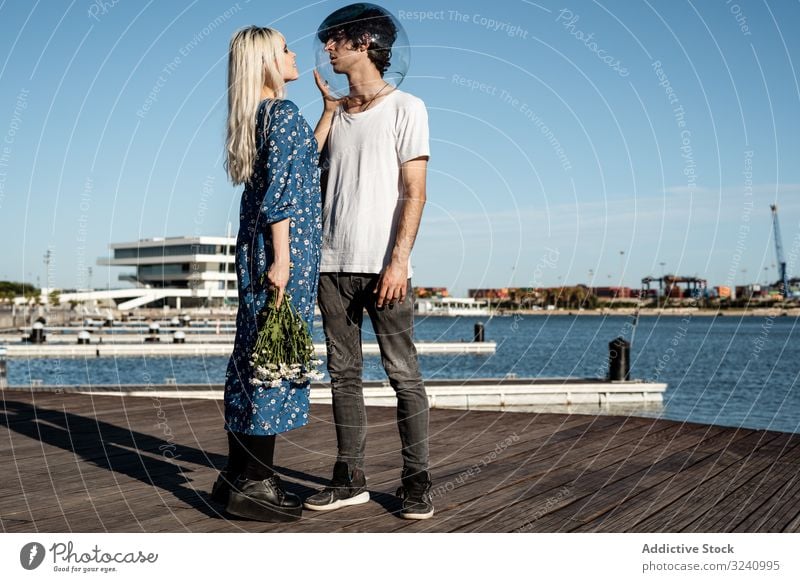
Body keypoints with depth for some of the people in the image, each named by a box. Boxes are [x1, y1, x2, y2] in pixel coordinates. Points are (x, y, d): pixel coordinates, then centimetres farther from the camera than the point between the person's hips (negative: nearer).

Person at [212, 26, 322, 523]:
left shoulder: (253, 117, 16)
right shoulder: (284, 113, -11)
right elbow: (279, 193, -18)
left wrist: (330, 108, 32)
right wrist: (282, 259, -21)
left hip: (255, 246, 9)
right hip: (286, 247, -9)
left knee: (253, 356, 11)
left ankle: (238, 475, 18)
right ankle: (255, 483, 0)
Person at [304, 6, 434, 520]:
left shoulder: (405, 109, 1)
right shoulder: (334, 114, 18)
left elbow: (414, 192, -6)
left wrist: (398, 261, -16)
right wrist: (329, 106, 10)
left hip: (383, 265, -6)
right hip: (334, 265, 6)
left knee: (404, 374, -3)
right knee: (344, 375, 8)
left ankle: (417, 482, 4)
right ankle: (351, 478, 15)